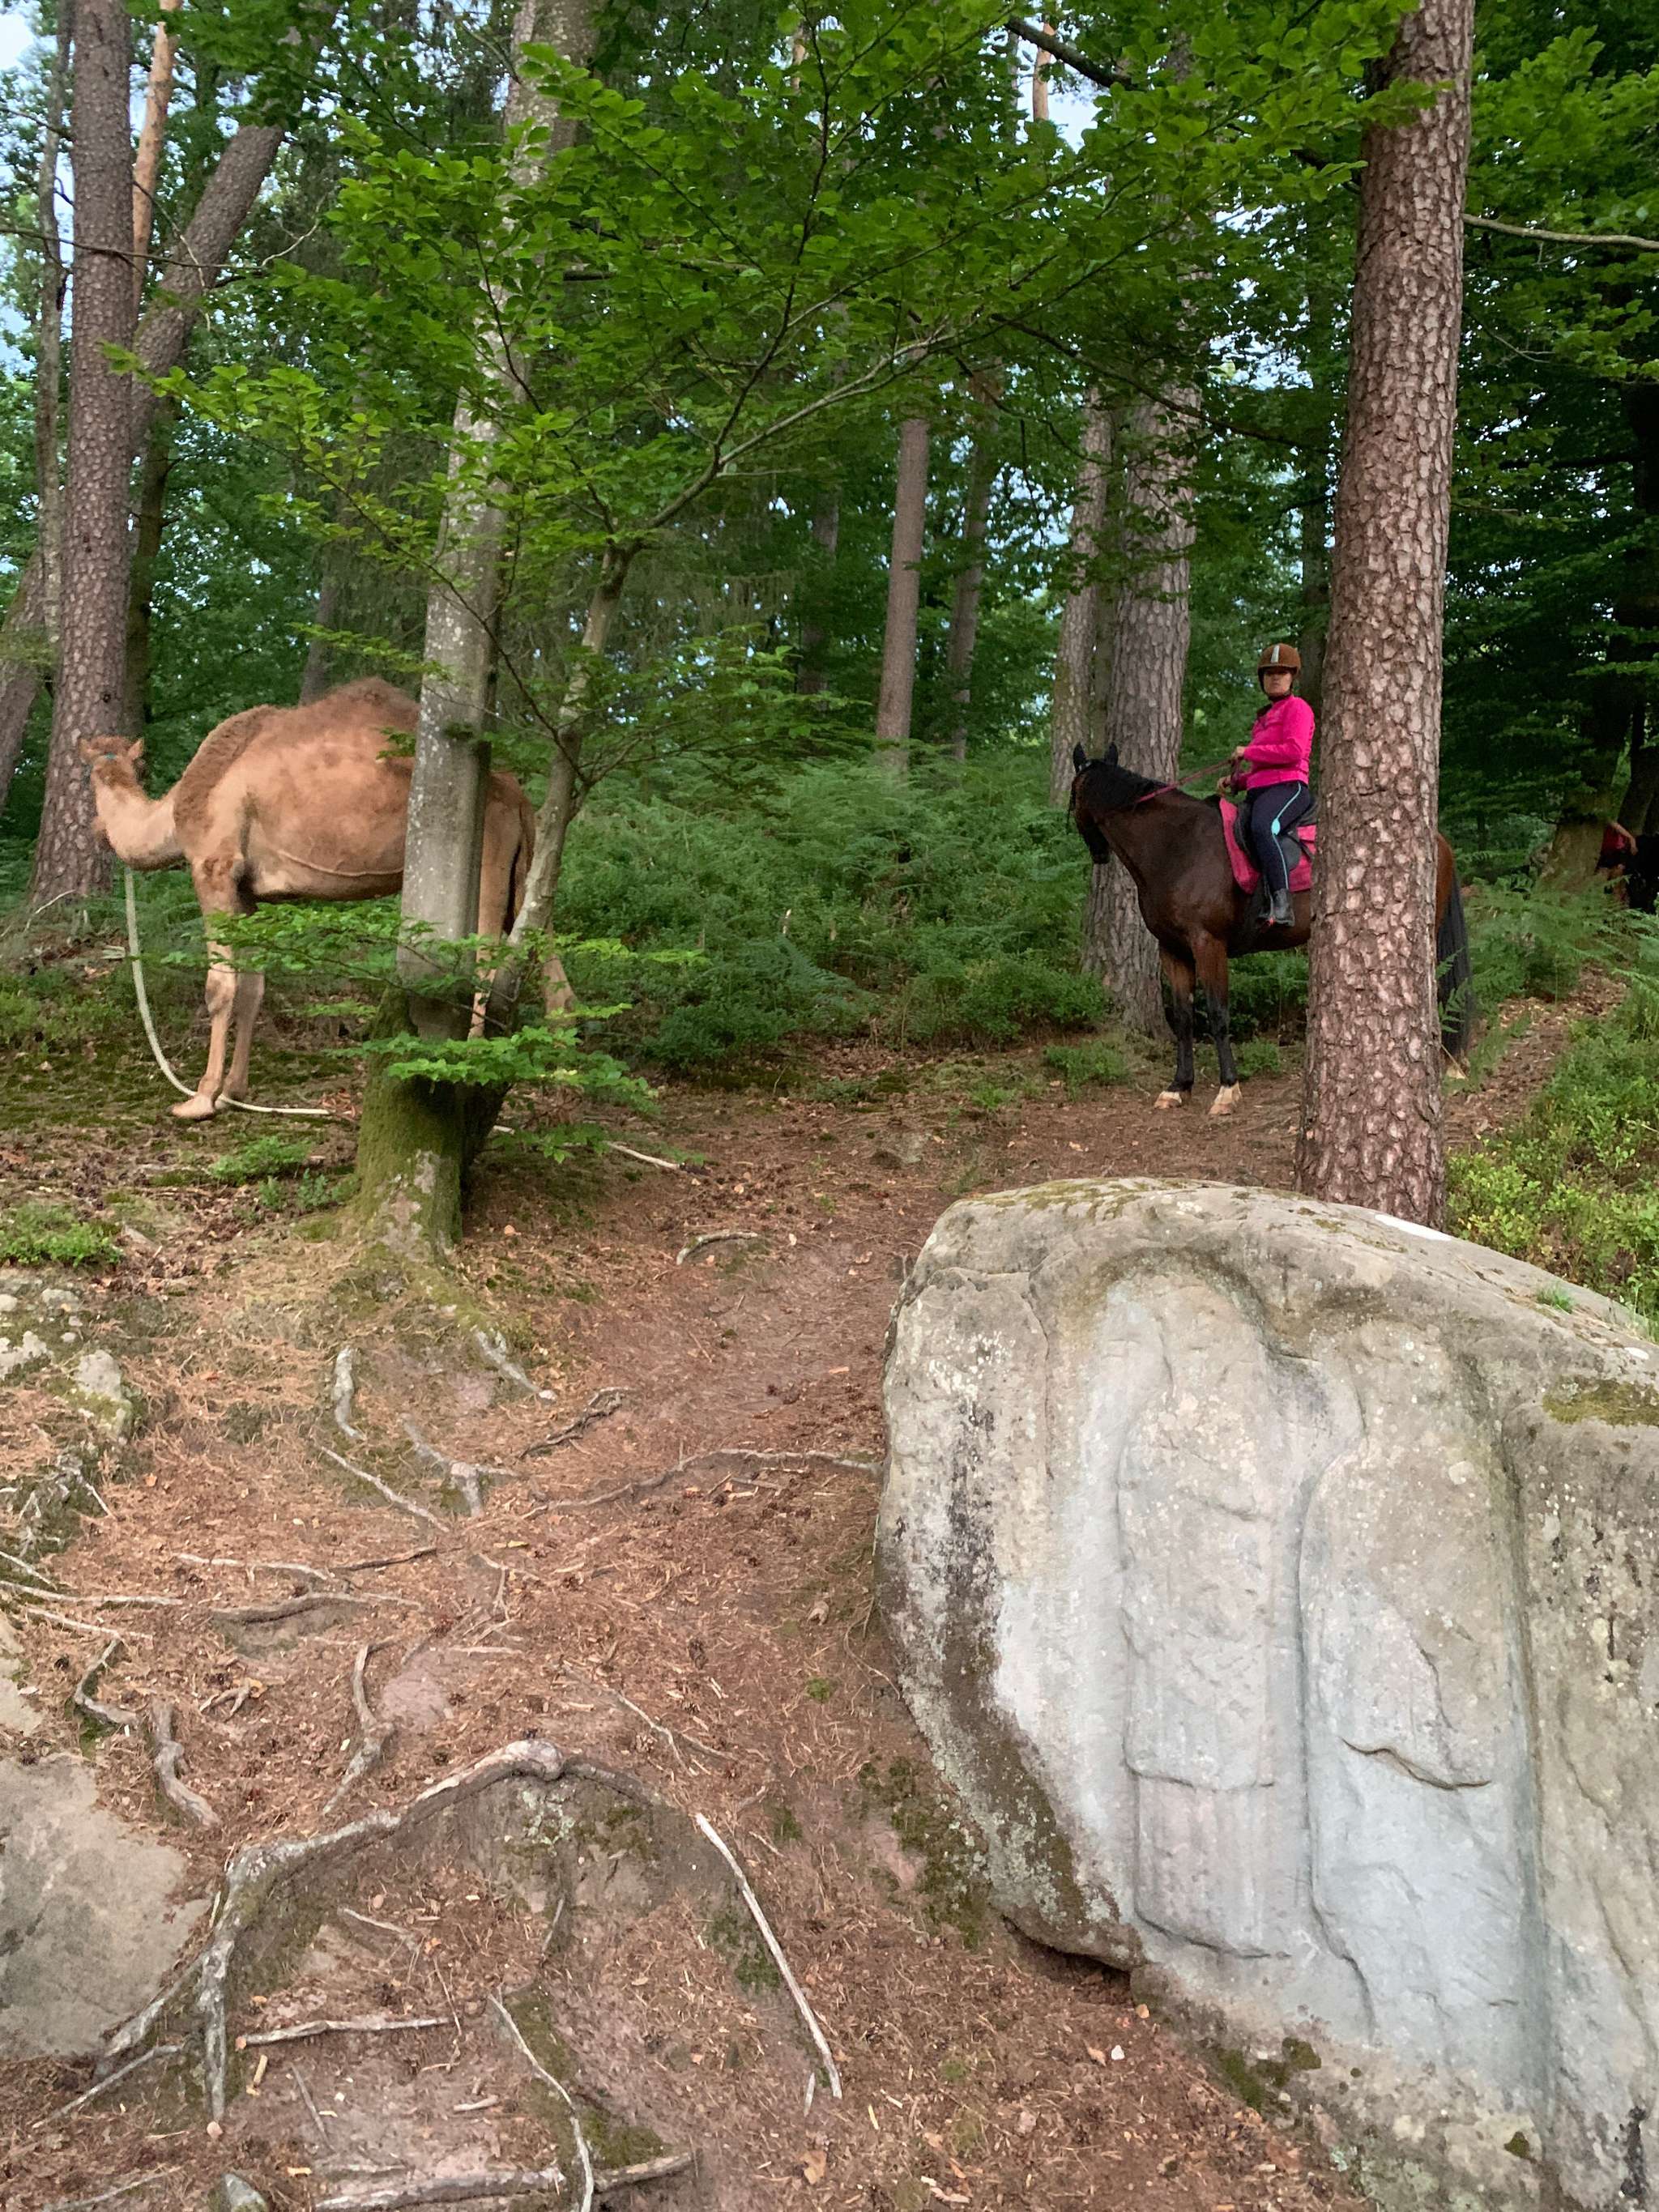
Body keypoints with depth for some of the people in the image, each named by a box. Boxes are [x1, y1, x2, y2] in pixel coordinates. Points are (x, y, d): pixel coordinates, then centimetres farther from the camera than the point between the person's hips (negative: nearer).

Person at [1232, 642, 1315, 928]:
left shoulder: (1298, 708, 3)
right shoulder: (1264, 717, 30)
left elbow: (1293, 751, -14)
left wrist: (1248, 752, -7)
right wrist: (1236, 780, 15)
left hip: (1288, 786, -10)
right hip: (1258, 791, 10)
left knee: (1262, 828, -39)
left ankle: (1282, 904, -47)